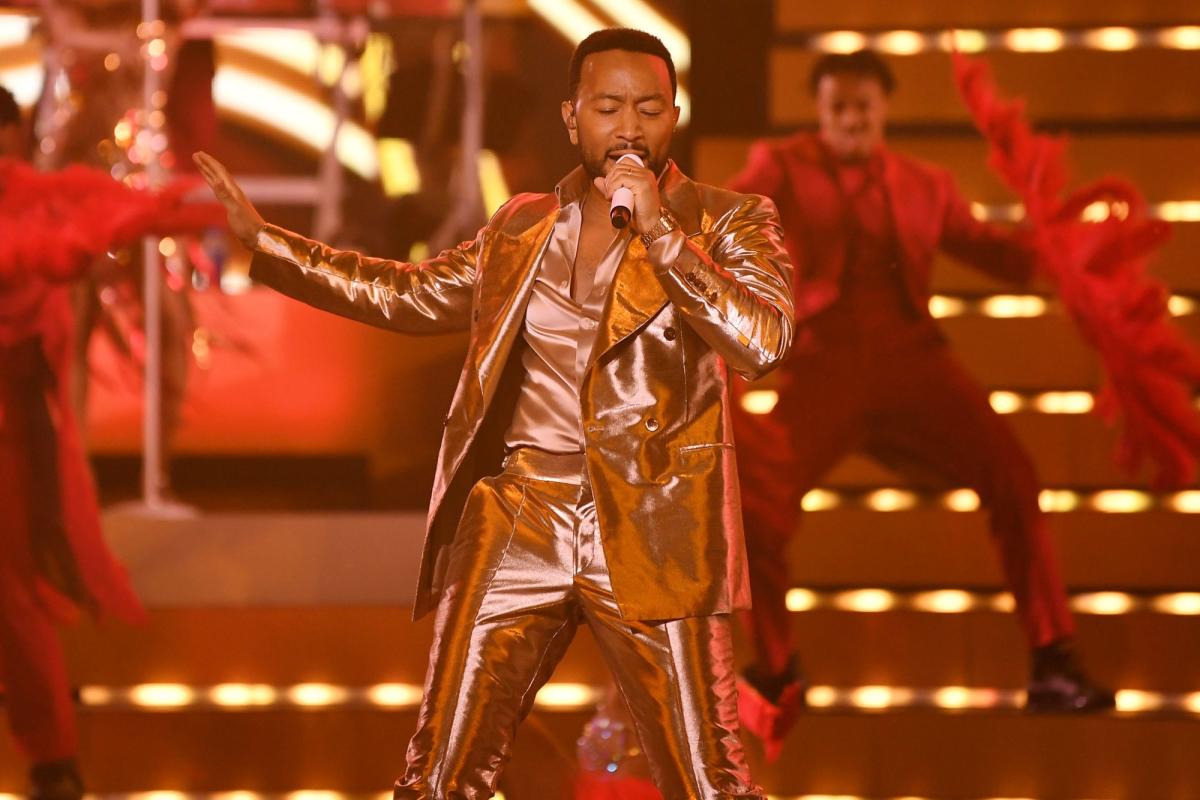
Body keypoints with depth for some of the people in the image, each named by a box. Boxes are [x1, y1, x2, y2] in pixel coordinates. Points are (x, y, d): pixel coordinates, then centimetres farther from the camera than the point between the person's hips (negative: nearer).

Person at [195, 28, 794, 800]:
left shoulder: (728, 224, -1)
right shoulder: (522, 228, 12)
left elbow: (762, 342, -18)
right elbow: (411, 294, 24)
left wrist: (657, 230, -21)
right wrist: (260, 237, 23)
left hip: (651, 541, -4)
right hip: (517, 533, 4)